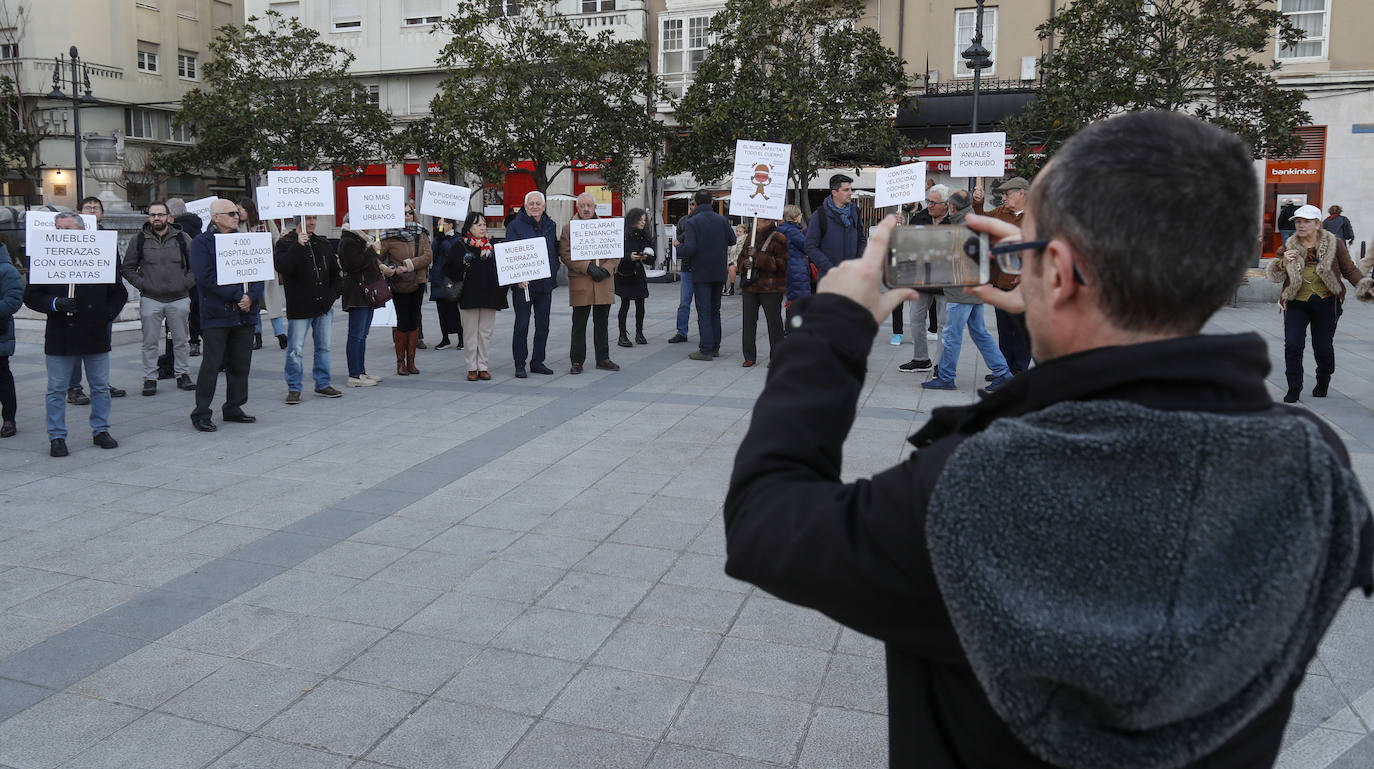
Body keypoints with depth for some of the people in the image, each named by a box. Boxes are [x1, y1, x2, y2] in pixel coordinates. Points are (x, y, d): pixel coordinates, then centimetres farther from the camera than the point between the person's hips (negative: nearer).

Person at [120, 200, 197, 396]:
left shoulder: (182, 238, 4)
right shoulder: (140, 240, 4)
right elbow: (127, 268, 8)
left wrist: (186, 283, -3)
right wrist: (141, 284, -4)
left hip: (179, 299, 0)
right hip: (150, 299, 0)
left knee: (182, 341, 7)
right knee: (150, 343, 3)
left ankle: (183, 375, 19)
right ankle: (150, 378, 10)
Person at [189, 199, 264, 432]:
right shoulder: (201, 242, -3)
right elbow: (206, 277, -14)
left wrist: (251, 297, -9)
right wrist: (237, 296, -18)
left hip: (245, 314, 6)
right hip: (216, 314, -6)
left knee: (241, 364, 10)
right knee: (212, 364, -5)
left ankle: (233, 408, 22)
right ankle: (201, 413, 3)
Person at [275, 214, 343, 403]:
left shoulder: (323, 244, 13)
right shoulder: (285, 243, -5)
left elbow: (335, 272, 21)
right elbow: (281, 267, -23)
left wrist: (333, 293, 7)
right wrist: (298, 246, -29)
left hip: (324, 306, 6)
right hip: (299, 307, -5)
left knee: (323, 347, 12)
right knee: (296, 350, -3)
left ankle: (322, 384, 23)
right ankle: (294, 389, 7)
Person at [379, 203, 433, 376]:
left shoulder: (421, 235, 7)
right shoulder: (389, 237, -3)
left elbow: (428, 257, -5)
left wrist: (408, 265, -15)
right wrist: (392, 270, -16)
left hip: (418, 283, 3)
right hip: (399, 285, -3)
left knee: (414, 321, 6)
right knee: (402, 322, -5)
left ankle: (411, 361, 14)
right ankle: (400, 362, 6)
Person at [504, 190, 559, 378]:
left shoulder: (551, 226, 12)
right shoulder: (515, 226, -3)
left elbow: (556, 251, 19)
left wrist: (553, 271, 4)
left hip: (545, 284, 5)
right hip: (523, 284, -5)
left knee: (543, 325, 9)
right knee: (522, 325, -1)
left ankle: (537, 362, 19)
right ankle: (520, 365, 5)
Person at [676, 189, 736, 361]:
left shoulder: (691, 222, -12)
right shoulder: (722, 220, 2)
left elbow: (689, 249, -20)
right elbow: (732, 241, 12)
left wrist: (678, 246, 0)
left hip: (701, 274, -5)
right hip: (719, 273, 5)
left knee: (703, 312, -2)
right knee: (715, 310, 15)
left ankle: (706, 350, -3)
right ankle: (715, 347, 19)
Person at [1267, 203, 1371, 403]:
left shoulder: (1334, 244, 1)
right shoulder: (1289, 247, 6)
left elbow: (1349, 270, 6)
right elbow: (1273, 275, 7)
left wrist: (1363, 286, -9)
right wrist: (1283, 263, -12)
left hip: (1325, 304, -1)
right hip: (1296, 304, 1)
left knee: (1323, 347, 7)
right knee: (1292, 345, -9)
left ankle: (1322, 384, 31)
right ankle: (1293, 389, 3)